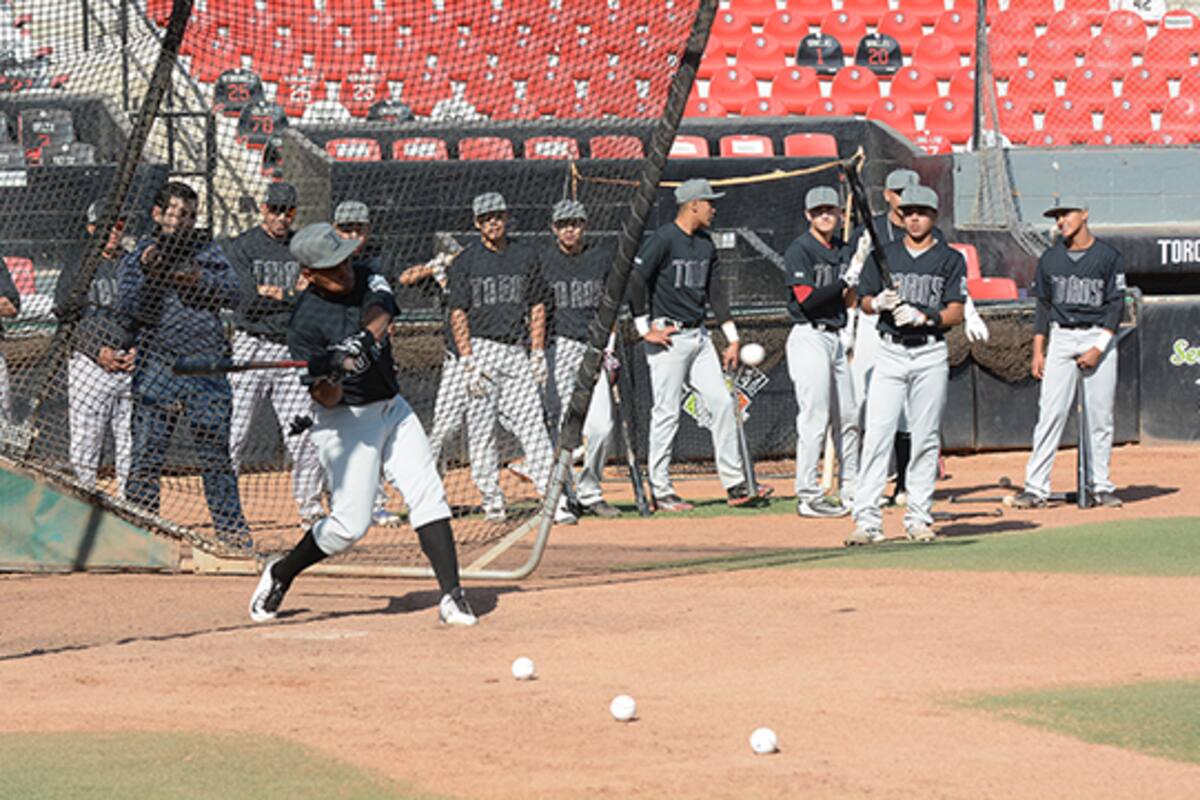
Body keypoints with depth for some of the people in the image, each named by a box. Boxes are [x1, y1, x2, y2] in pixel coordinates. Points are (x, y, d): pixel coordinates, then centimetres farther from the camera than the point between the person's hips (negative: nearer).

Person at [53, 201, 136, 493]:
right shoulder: (76, 268, 6)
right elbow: (65, 316, -1)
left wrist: (138, 350, -3)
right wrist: (99, 351, -11)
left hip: (134, 363, 3)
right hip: (89, 364, -3)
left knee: (131, 446, 2)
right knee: (85, 441, -6)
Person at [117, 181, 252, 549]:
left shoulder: (208, 252, 14)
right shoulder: (136, 259, 8)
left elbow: (234, 294, 3)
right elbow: (130, 309, -4)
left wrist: (199, 280, -12)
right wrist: (148, 274, -18)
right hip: (157, 366, -1)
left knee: (215, 453, 5)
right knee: (147, 454, -5)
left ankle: (230, 527, 13)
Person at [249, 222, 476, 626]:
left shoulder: (365, 279, 1)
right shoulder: (305, 322, -16)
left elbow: (380, 311, -20)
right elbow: (327, 400, -17)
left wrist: (360, 343, -40)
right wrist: (329, 378, -40)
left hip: (393, 408, 6)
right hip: (346, 421, -6)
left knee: (428, 495, -8)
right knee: (350, 523, -8)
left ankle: (452, 595, -11)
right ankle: (280, 573, 16)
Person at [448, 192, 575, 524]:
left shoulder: (524, 256, 11)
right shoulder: (467, 261, 2)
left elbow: (537, 307, 14)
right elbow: (458, 314, -2)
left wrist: (538, 353, 6)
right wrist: (467, 362, -10)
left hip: (517, 352, 2)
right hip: (481, 349, -2)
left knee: (532, 426, -5)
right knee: (481, 428, -1)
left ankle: (555, 501, -10)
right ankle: (492, 500, 7)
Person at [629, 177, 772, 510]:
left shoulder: (705, 243, 12)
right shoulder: (663, 240, -12)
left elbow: (716, 291, 16)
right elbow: (635, 281, -18)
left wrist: (732, 338, 11)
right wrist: (644, 329, -16)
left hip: (699, 336, 8)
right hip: (669, 339, -8)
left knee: (722, 402, 3)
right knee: (667, 413, -5)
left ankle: (734, 484, 6)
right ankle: (660, 490, 2)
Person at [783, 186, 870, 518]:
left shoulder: (840, 250, 14)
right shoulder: (800, 250, -9)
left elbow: (847, 301, 12)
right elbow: (808, 299, -18)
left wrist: (860, 265, -2)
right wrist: (849, 276, -18)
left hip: (835, 338, 8)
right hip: (810, 338, -8)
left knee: (848, 416, 13)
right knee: (814, 418, -10)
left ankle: (851, 488, 23)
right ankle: (807, 496, -8)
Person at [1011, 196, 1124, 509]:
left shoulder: (1109, 257, -1)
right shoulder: (1050, 259, 10)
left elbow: (1116, 305, -4)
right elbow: (1043, 305, 12)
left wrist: (1099, 348, -12)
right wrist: (1038, 350, 4)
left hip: (1099, 338, -2)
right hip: (1060, 338, 2)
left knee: (1101, 415, 0)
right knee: (1050, 412, -6)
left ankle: (1100, 486, 9)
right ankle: (1035, 487, -9)